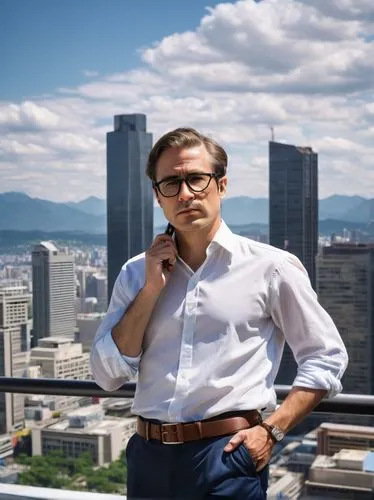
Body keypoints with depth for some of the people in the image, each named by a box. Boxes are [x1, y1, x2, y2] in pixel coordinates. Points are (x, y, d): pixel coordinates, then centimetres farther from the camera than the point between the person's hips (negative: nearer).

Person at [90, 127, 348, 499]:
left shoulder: (270, 267, -4)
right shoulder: (137, 273, 6)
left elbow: (326, 358, 1)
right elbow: (107, 375, 1)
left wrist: (272, 430, -9)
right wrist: (151, 288, -7)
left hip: (227, 456, -3)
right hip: (149, 456, 4)